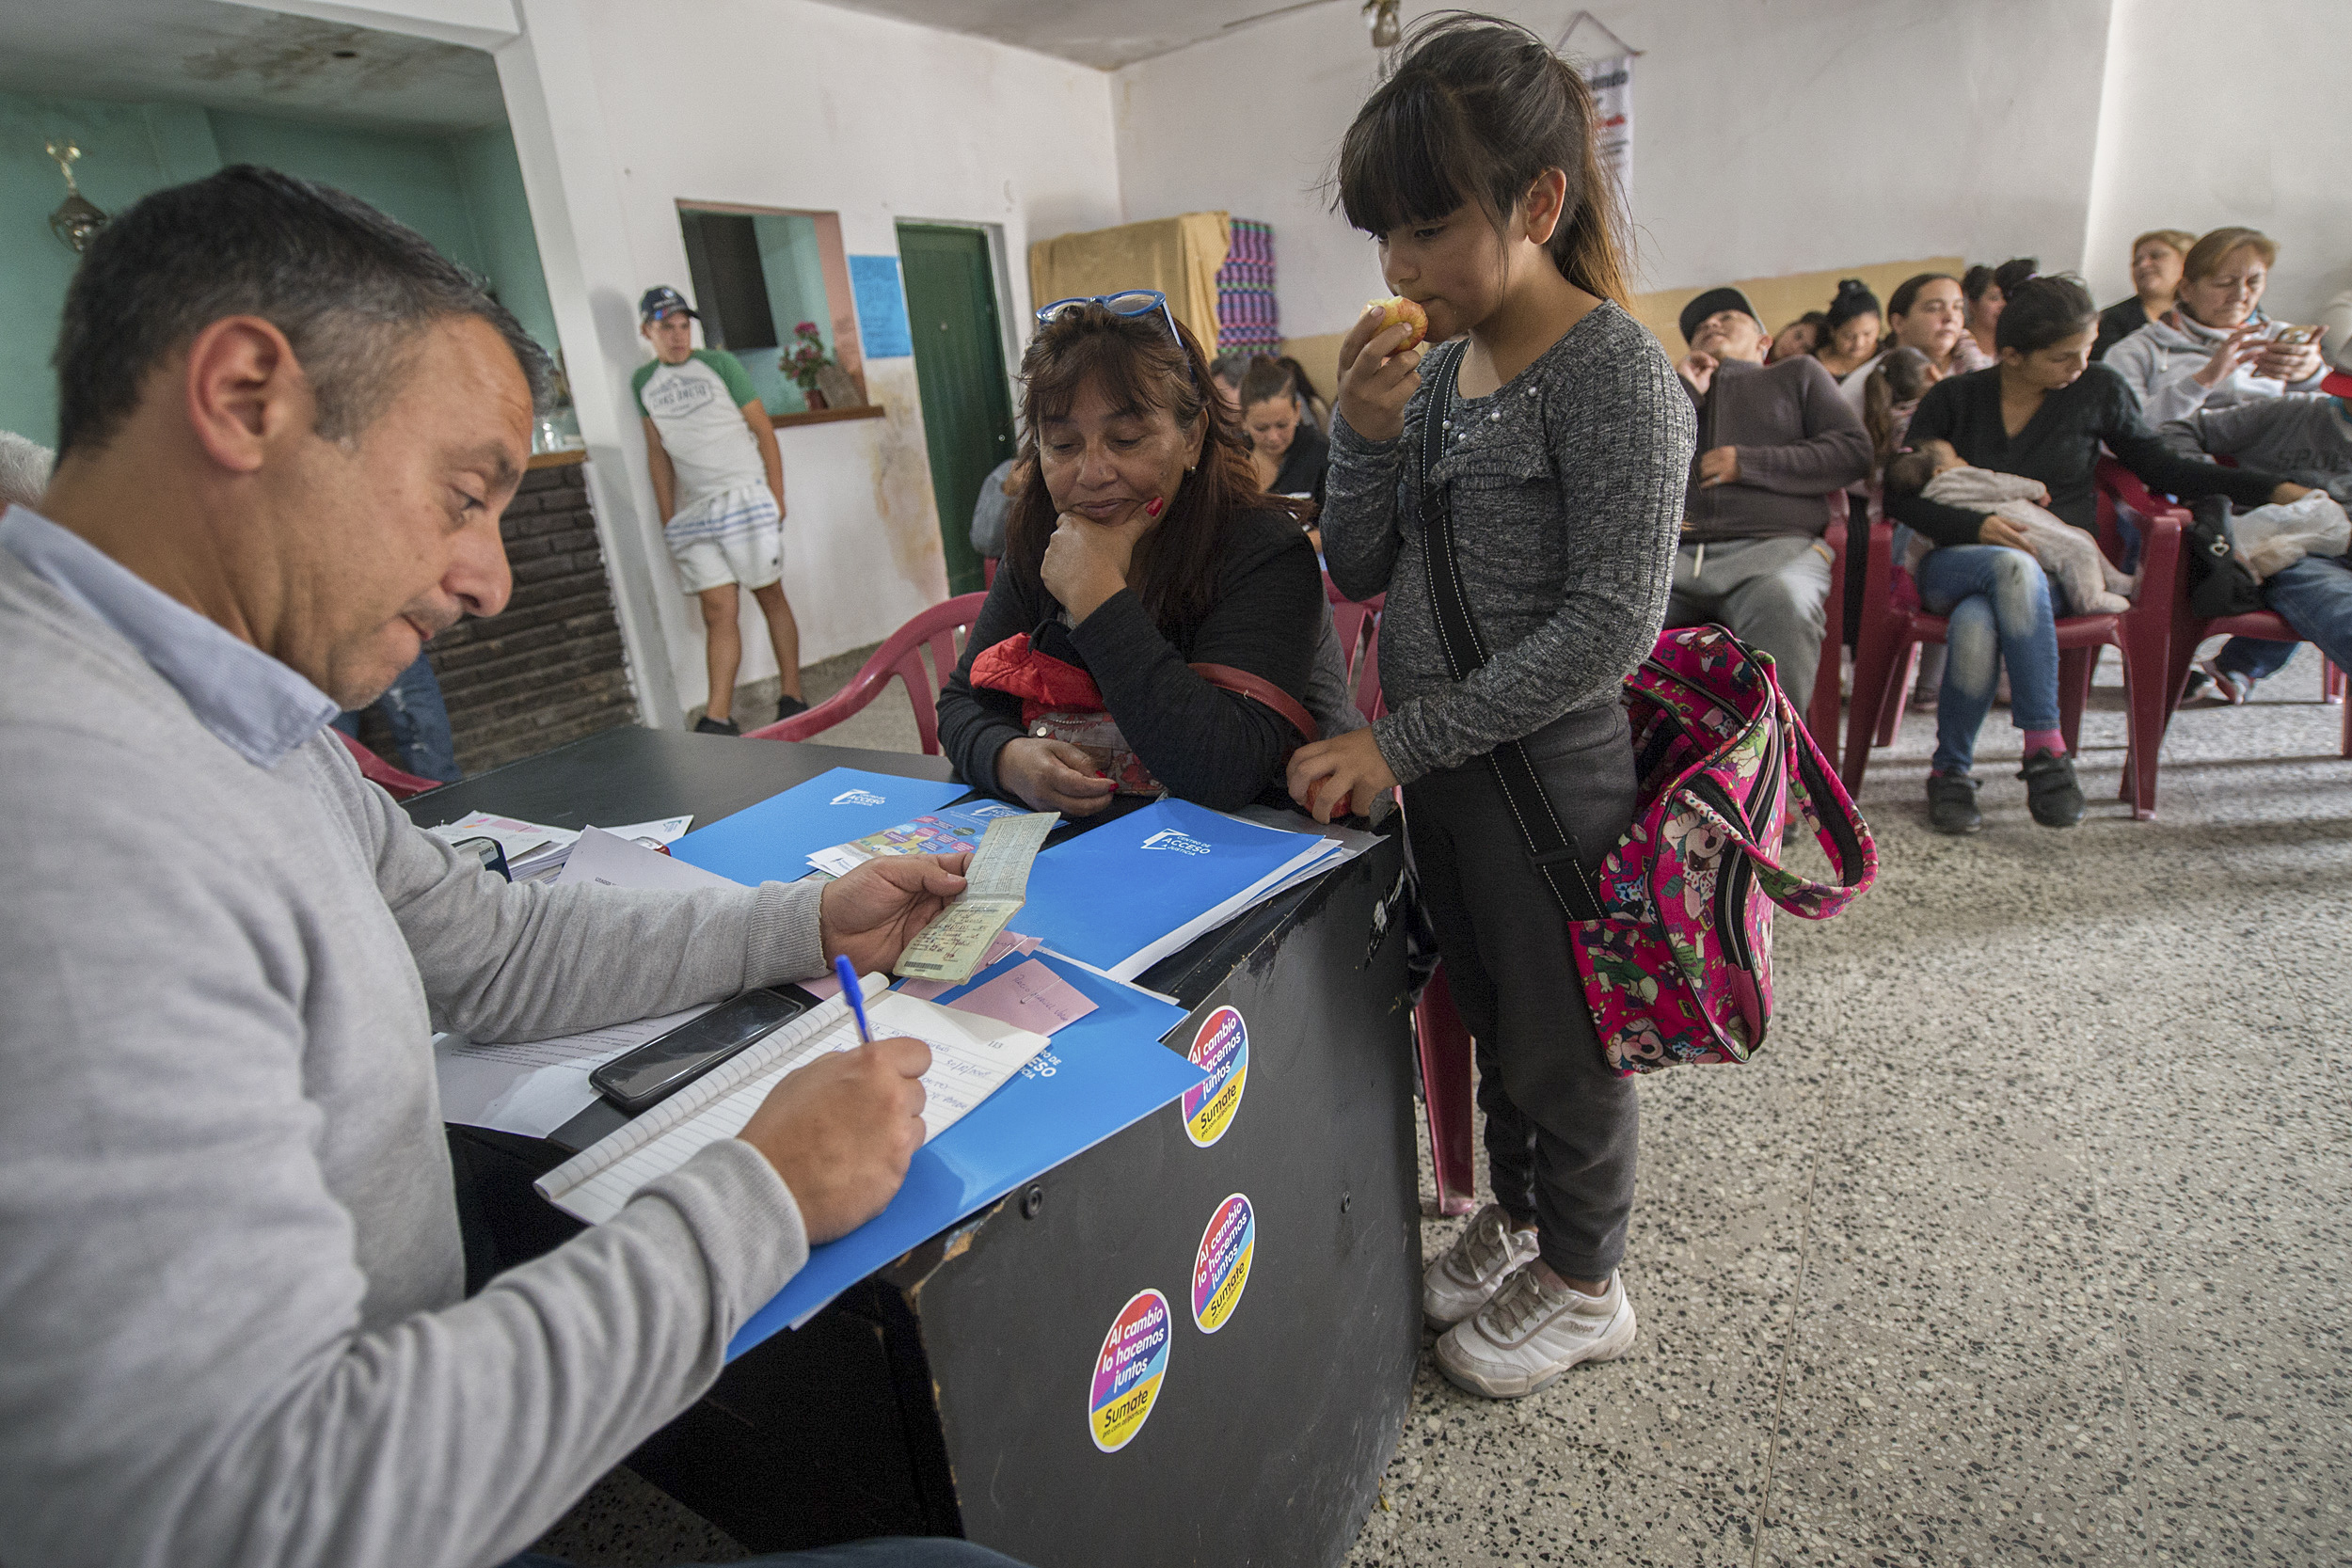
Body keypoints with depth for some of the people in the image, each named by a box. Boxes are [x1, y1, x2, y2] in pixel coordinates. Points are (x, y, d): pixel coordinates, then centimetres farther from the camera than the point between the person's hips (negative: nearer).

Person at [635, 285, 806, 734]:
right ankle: (719, 717, -5)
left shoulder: (719, 364, 2)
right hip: (693, 509, 3)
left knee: (770, 596, 0)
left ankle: (792, 697, 8)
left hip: (745, 495, -3)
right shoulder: (642, 382, 12)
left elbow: (764, 431, 0)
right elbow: (658, 452, 14)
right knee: (717, 611, -2)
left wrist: (777, 497, -6)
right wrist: (668, 520, 9)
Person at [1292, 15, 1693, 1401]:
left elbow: (1607, 629, -21)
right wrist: (1364, 433, -9)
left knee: (1561, 1048, 11)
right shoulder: (1440, 365, 6)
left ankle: (1583, 1286, 36)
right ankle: (1520, 1215, 47)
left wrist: (1400, 741, -21)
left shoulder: (1615, 370, -15)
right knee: (1492, 1023, 23)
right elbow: (1360, 573, 7)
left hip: (1552, 777, -7)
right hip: (1439, 766, 7)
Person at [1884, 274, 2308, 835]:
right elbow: (1899, 495, 0)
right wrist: (1977, 526, -15)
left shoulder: (2098, 390, 9)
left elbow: (2164, 470, 17)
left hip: (2062, 571, 1)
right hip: (1959, 562, 0)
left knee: (1975, 624, -37)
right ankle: (2046, 748, -28)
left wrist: (2273, 489, 9)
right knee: (2014, 568, -39)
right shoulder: (1953, 399, 5)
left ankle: (1951, 769, -24)